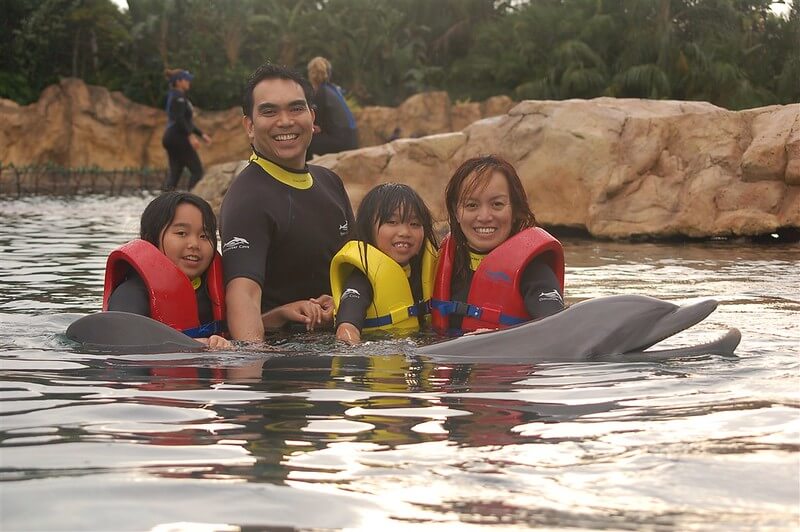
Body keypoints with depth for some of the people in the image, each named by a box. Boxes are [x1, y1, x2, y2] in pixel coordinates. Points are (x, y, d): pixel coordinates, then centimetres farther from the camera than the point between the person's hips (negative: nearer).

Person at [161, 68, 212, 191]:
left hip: (171, 138, 10)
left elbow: (186, 121, 25)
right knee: (197, 170, -5)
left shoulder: (175, 96, 20)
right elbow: (179, 119, -23)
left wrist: (201, 134, 26)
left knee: (174, 172, 7)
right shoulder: (178, 96, -11)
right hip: (178, 137, -10)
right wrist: (191, 135, -28)